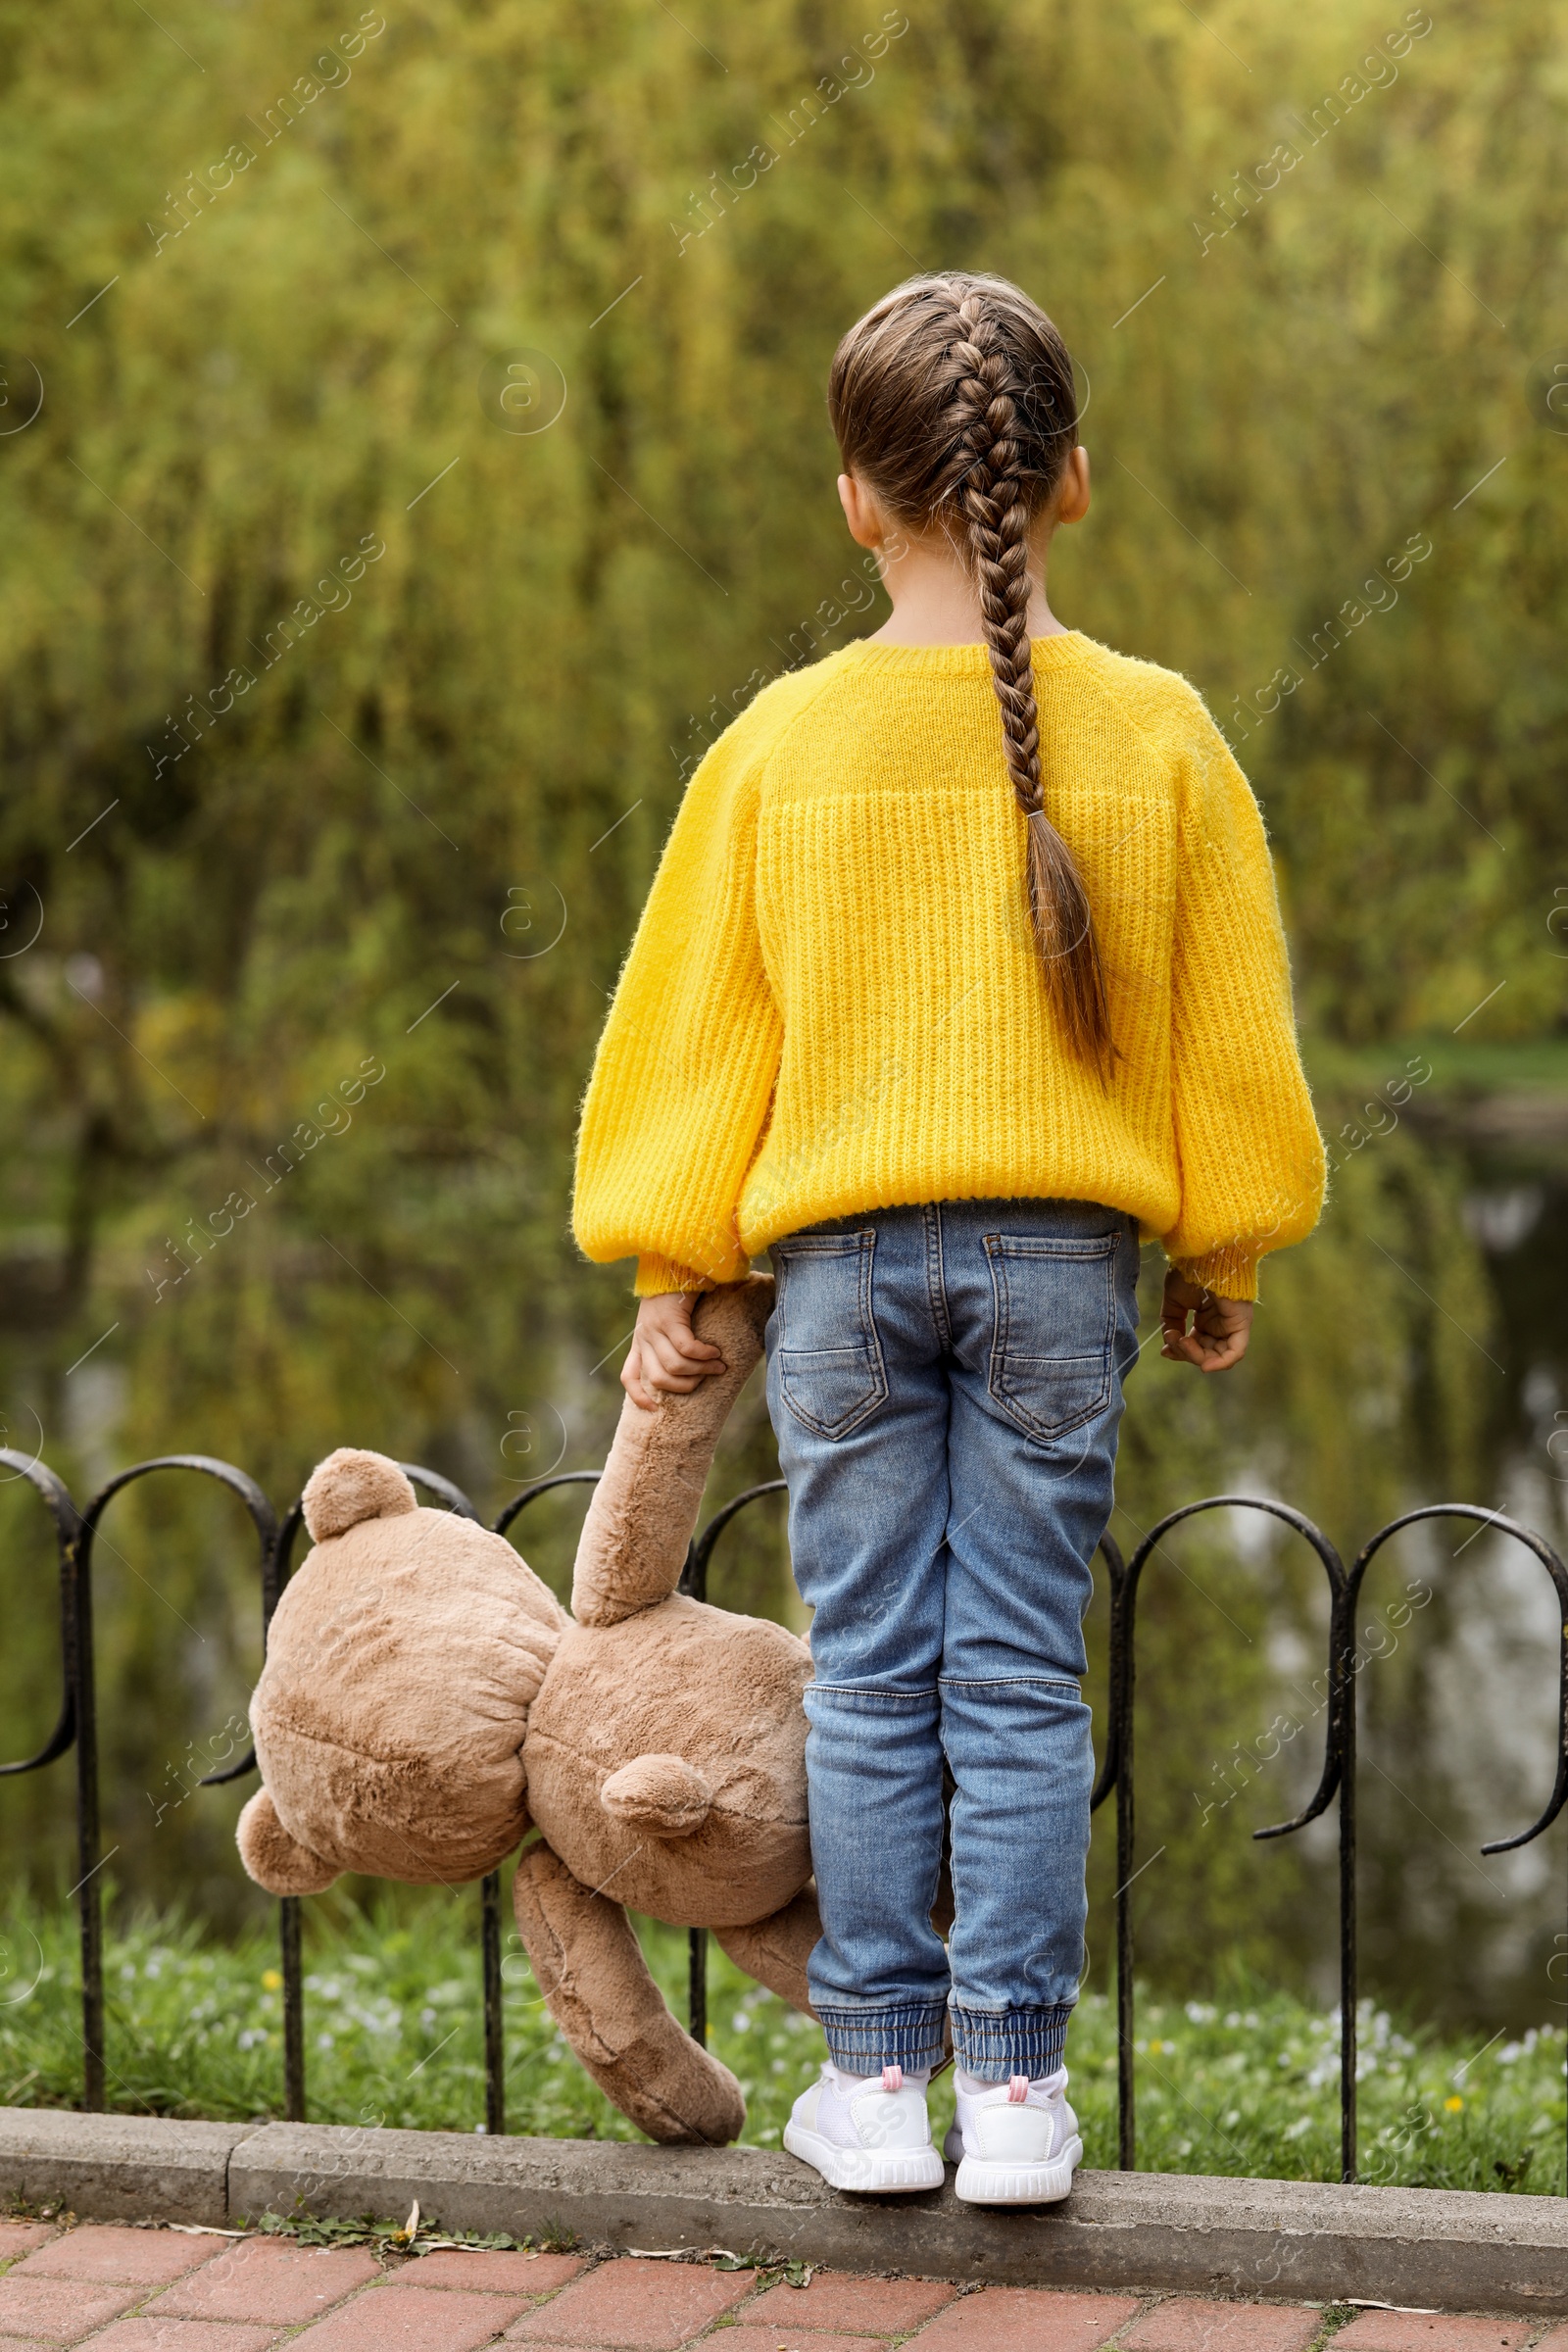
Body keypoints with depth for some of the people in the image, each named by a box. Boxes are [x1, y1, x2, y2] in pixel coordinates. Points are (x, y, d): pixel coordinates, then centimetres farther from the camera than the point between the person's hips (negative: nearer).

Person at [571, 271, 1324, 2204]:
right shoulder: (1156, 735, -3)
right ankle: (1014, 2081, 6)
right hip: (1062, 1252, 0)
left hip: (843, 1257, 0)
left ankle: (873, 2075, 11)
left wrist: (668, 1270, 11)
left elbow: (696, 1022, 2)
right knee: (1022, 1679, 5)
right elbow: (1227, 1030, 4)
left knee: (868, 1676, 7)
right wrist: (1221, 1261, 15)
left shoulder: (783, 739, -3)